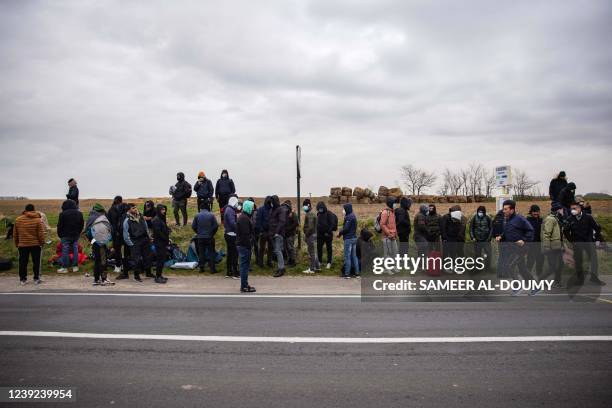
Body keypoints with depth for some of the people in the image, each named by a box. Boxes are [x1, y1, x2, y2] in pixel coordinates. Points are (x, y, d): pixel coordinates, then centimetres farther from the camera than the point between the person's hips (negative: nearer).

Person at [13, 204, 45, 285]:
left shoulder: (18, 220, 2)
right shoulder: (38, 220, -9)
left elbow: (15, 234, 9)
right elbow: (41, 234, -9)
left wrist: (16, 244, 19)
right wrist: (42, 243, 2)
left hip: (22, 245, 2)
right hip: (35, 245, -2)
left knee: (23, 262, 10)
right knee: (36, 262, 6)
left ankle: (22, 279, 15)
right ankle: (36, 278, 9)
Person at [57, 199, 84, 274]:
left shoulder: (63, 214, -10)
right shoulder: (79, 213, 6)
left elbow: (59, 226, -7)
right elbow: (82, 224, 12)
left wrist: (60, 235, 4)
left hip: (66, 235, -4)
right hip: (76, 235, 4)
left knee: (65, 251, 1)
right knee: (75, 250, 8)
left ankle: (65, 268, 4)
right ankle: (75, 267, 11)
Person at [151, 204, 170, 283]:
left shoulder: (162, 219, 15)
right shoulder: (156, 220, -14)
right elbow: (158, 232, -20)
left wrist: (167, 238, 6)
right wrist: (166, 239, -13)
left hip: (163, 242, 9)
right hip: (159, 242, -9)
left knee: (162, 259, 13)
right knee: (160, 260, -6)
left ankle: (159, 275, 21)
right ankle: (158, 277, -1)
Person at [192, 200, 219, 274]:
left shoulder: (197, 215, -2)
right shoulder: (211, 215, -9)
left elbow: (193, 226, 1)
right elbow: (216, 226, -9)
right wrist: (212, 233, 8)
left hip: (200, 237, 2)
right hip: (209, 237, -2)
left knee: (201, 253, 12)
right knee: (211, 252, 4)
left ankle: (201, 267, 14)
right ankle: (212, 268, 3)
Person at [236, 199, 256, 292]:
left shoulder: (243, 217, 17)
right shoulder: (244, 218, -17)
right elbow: (245, 234, -22)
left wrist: (249, 243, 18)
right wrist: (249, 244, -20)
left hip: (242, 244, 11)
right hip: (244, 245, -11)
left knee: (244, 265, 15)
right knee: (245, 265, -5)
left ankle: (244, 284, 23)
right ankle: (244, 286, 0)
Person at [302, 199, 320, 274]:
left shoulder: (309, 215, -16)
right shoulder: (313, 214, 16)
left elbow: (310, 227, -23)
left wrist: (306, 235, -15)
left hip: (310, 235, -10)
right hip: (313, 234, 10)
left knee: (311, 253, -5)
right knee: (314, 252, 16)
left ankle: (311, 269, -1)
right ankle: (317, 267, 22)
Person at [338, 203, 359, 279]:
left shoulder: (349, 217, -16)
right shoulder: (353, 216, 13)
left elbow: (346, 228, -20)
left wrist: (340, 233, -4)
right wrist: (341, 232, 5)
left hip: (348, 239, -9)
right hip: (354, 238, 9)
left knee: (347, 256, -3)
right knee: (354, 256, 12)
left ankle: (347, 274, 1)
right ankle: (357, 273, 14)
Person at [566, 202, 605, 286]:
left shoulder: (588, 217, -9)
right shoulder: (570, 219, -5)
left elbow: (597, 228, -1)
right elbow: (567, 231, 7)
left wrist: (596, 238, -2)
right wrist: (571, 240, 3)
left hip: (589, 242, -1)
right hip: (577, 244, 1)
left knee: (594, 259, -2)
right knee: (578, 261, 7)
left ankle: (594, 277, 11)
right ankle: (580, 278, 19)